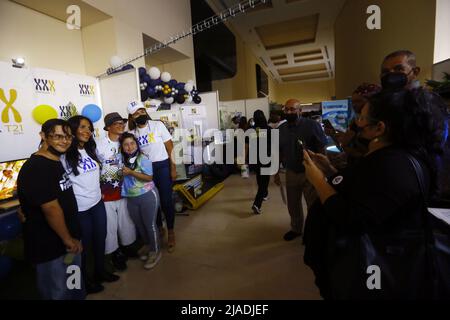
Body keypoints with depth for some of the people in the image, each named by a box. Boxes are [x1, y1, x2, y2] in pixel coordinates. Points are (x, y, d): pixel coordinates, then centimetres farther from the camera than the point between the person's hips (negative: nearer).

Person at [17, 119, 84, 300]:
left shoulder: (55, 162, 6)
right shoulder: (37, 169, -24)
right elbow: (51, 209, -25)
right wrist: (68, 240, -14)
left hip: (68, 240, 8)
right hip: (51, 246, -8)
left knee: (75, 289, 25)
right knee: (59, 293, 14)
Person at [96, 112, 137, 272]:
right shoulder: (99, 144, -15)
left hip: (121, 189, 5)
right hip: (105, 191, -5)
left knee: (125, 220, 16)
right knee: (109, 223, 7)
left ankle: (127, 246, 37)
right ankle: (115, 253, 25)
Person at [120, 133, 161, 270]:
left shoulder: (143, 158, -14)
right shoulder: (123, 160, 2)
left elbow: (149, 177, -19)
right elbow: (123, 177, 14)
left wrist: (131, 172, -23)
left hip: (147, 196, -6)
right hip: (131, 198, 6)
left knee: (150, 224, 4)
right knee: (139, 225, 19)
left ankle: (155, 251, 22)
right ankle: (147, 245, 42)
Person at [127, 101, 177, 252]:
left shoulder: (157, 125, -5)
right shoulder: (132, 133, 3)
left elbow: (170, 147, -5)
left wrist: (173, 167, -9)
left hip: (162, 166, -3)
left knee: (166, 200, -2)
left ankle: (171, 232, 16)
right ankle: (159, 228, 33)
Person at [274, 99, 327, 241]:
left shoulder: (312, 125, -12)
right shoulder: (281, 129, 2)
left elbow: (322, 149, -10)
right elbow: (279, 152, 8)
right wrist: (276, 173, 8)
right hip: (291, 173, 4)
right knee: (293, 205, 18)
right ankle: (296, 229, 40)